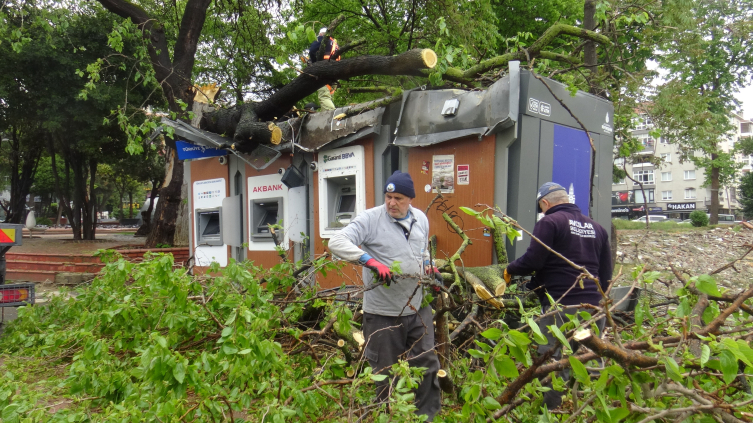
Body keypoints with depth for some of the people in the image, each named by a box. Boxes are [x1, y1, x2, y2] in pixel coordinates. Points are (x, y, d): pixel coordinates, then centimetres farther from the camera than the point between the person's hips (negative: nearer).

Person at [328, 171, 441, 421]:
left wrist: (428, 265, 6)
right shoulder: (371, 218, -13)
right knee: (386, 372, 10)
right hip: (383, 313, -5)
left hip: (418, 307, 5)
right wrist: (370, 260, -33)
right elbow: (337, 243, -22)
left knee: (427, 363, 12)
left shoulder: (421, 219, 7)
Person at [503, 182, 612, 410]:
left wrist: (509, 270, 4)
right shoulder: (596, 227, 16)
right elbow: (606, 273, 19)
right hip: (593, 309, 7)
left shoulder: (549, 222, -6)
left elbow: (533, 261, -13)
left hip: (561, 307, -7)